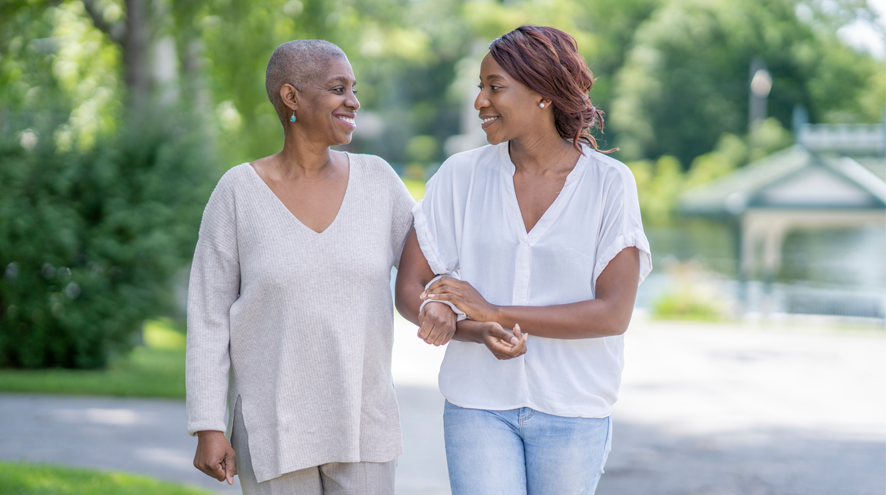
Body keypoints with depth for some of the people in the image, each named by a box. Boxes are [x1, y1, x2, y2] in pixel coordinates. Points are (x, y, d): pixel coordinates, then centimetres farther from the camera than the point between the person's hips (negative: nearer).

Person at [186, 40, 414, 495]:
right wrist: (208, 428, -9)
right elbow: (209, 315, -5)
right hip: (273, 429, -2)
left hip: (362, 425, 3)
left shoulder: (376, 179, -1)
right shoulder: (239, 192, -8)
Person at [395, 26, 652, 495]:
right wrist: (479, 334, -22)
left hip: (571, 410, 0)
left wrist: (494, 311, -21)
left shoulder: (610, 184, -9)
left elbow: (614, 313, -15)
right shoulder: (460, 176, -4)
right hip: (480, 404, 1)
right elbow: (408, 291, -2)